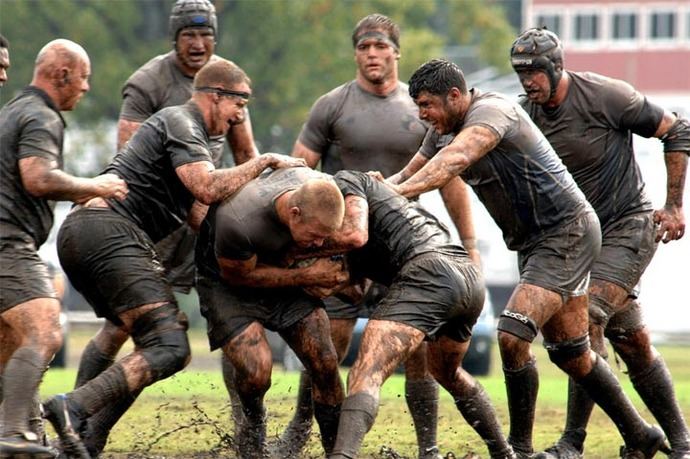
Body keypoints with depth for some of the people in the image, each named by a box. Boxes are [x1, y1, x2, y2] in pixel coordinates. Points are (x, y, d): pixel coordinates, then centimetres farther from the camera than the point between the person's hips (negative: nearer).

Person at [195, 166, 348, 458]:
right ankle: (253, 425, 11)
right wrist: (309, 276, -22)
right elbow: (240, 276, -20)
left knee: (325, 365, -7)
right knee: (256, 371, -23)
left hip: (281, 270, 5)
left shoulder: (316, 186, -22)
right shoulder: (238, 223, -40)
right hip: (228, 281, -5)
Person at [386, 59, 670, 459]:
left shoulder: (492, 110, -22)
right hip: (535, 243, 10)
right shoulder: (444, 132, 7)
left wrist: (398, 191, -49)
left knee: (513, 335, -20)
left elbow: (455, 159, -39)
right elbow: (409, 175, 12)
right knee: (570, 353, 14)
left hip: (568, 233, -10)